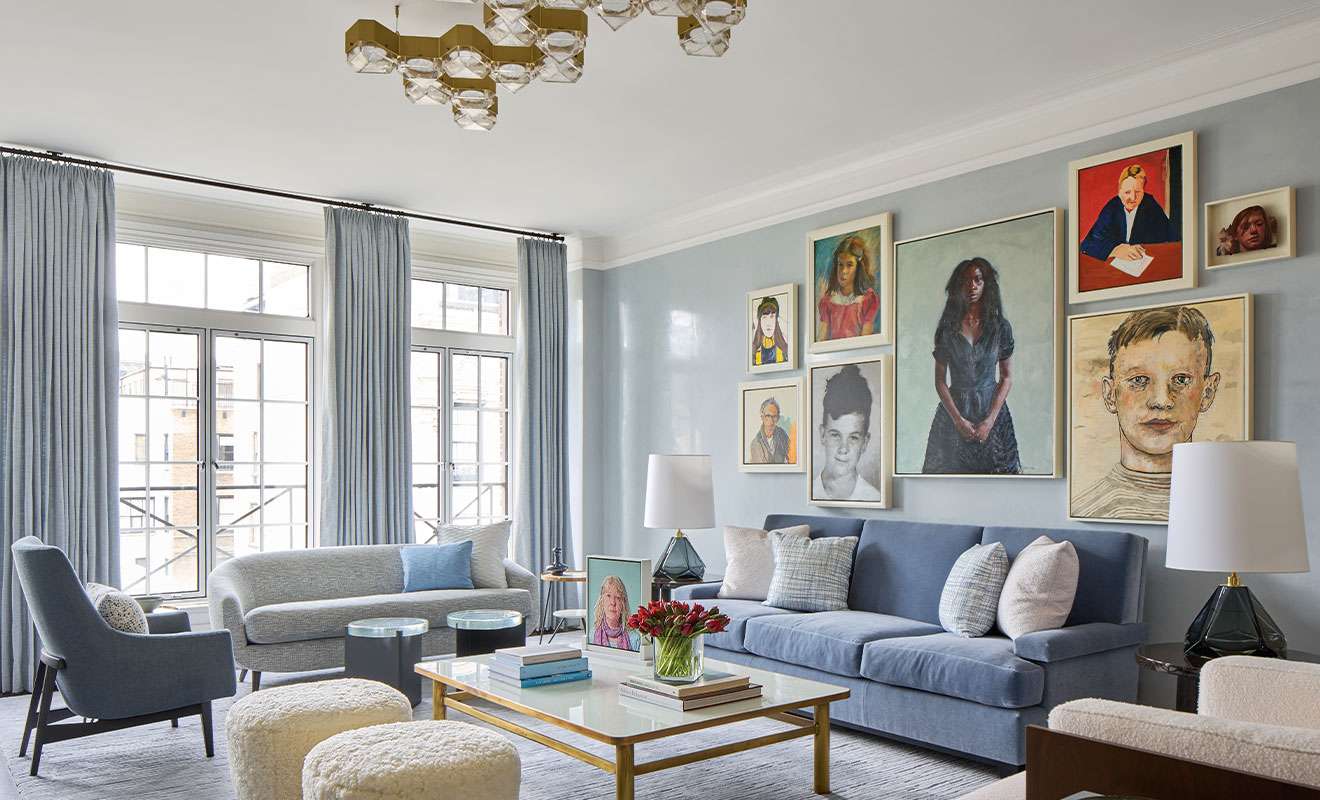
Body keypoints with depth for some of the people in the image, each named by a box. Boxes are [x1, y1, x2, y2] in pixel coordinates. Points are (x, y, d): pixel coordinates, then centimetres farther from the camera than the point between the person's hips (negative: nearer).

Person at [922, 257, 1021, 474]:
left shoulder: (1000, 326, -2)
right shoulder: (948, 327, -4)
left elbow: (1007, 378, -1)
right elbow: (940, 381, -2)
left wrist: (990, 421, -10)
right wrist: (958, 420, -11)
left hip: (992, 409, 0)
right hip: (954, 409, 0)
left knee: (994, 468, 5)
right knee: (952, 468, 4)